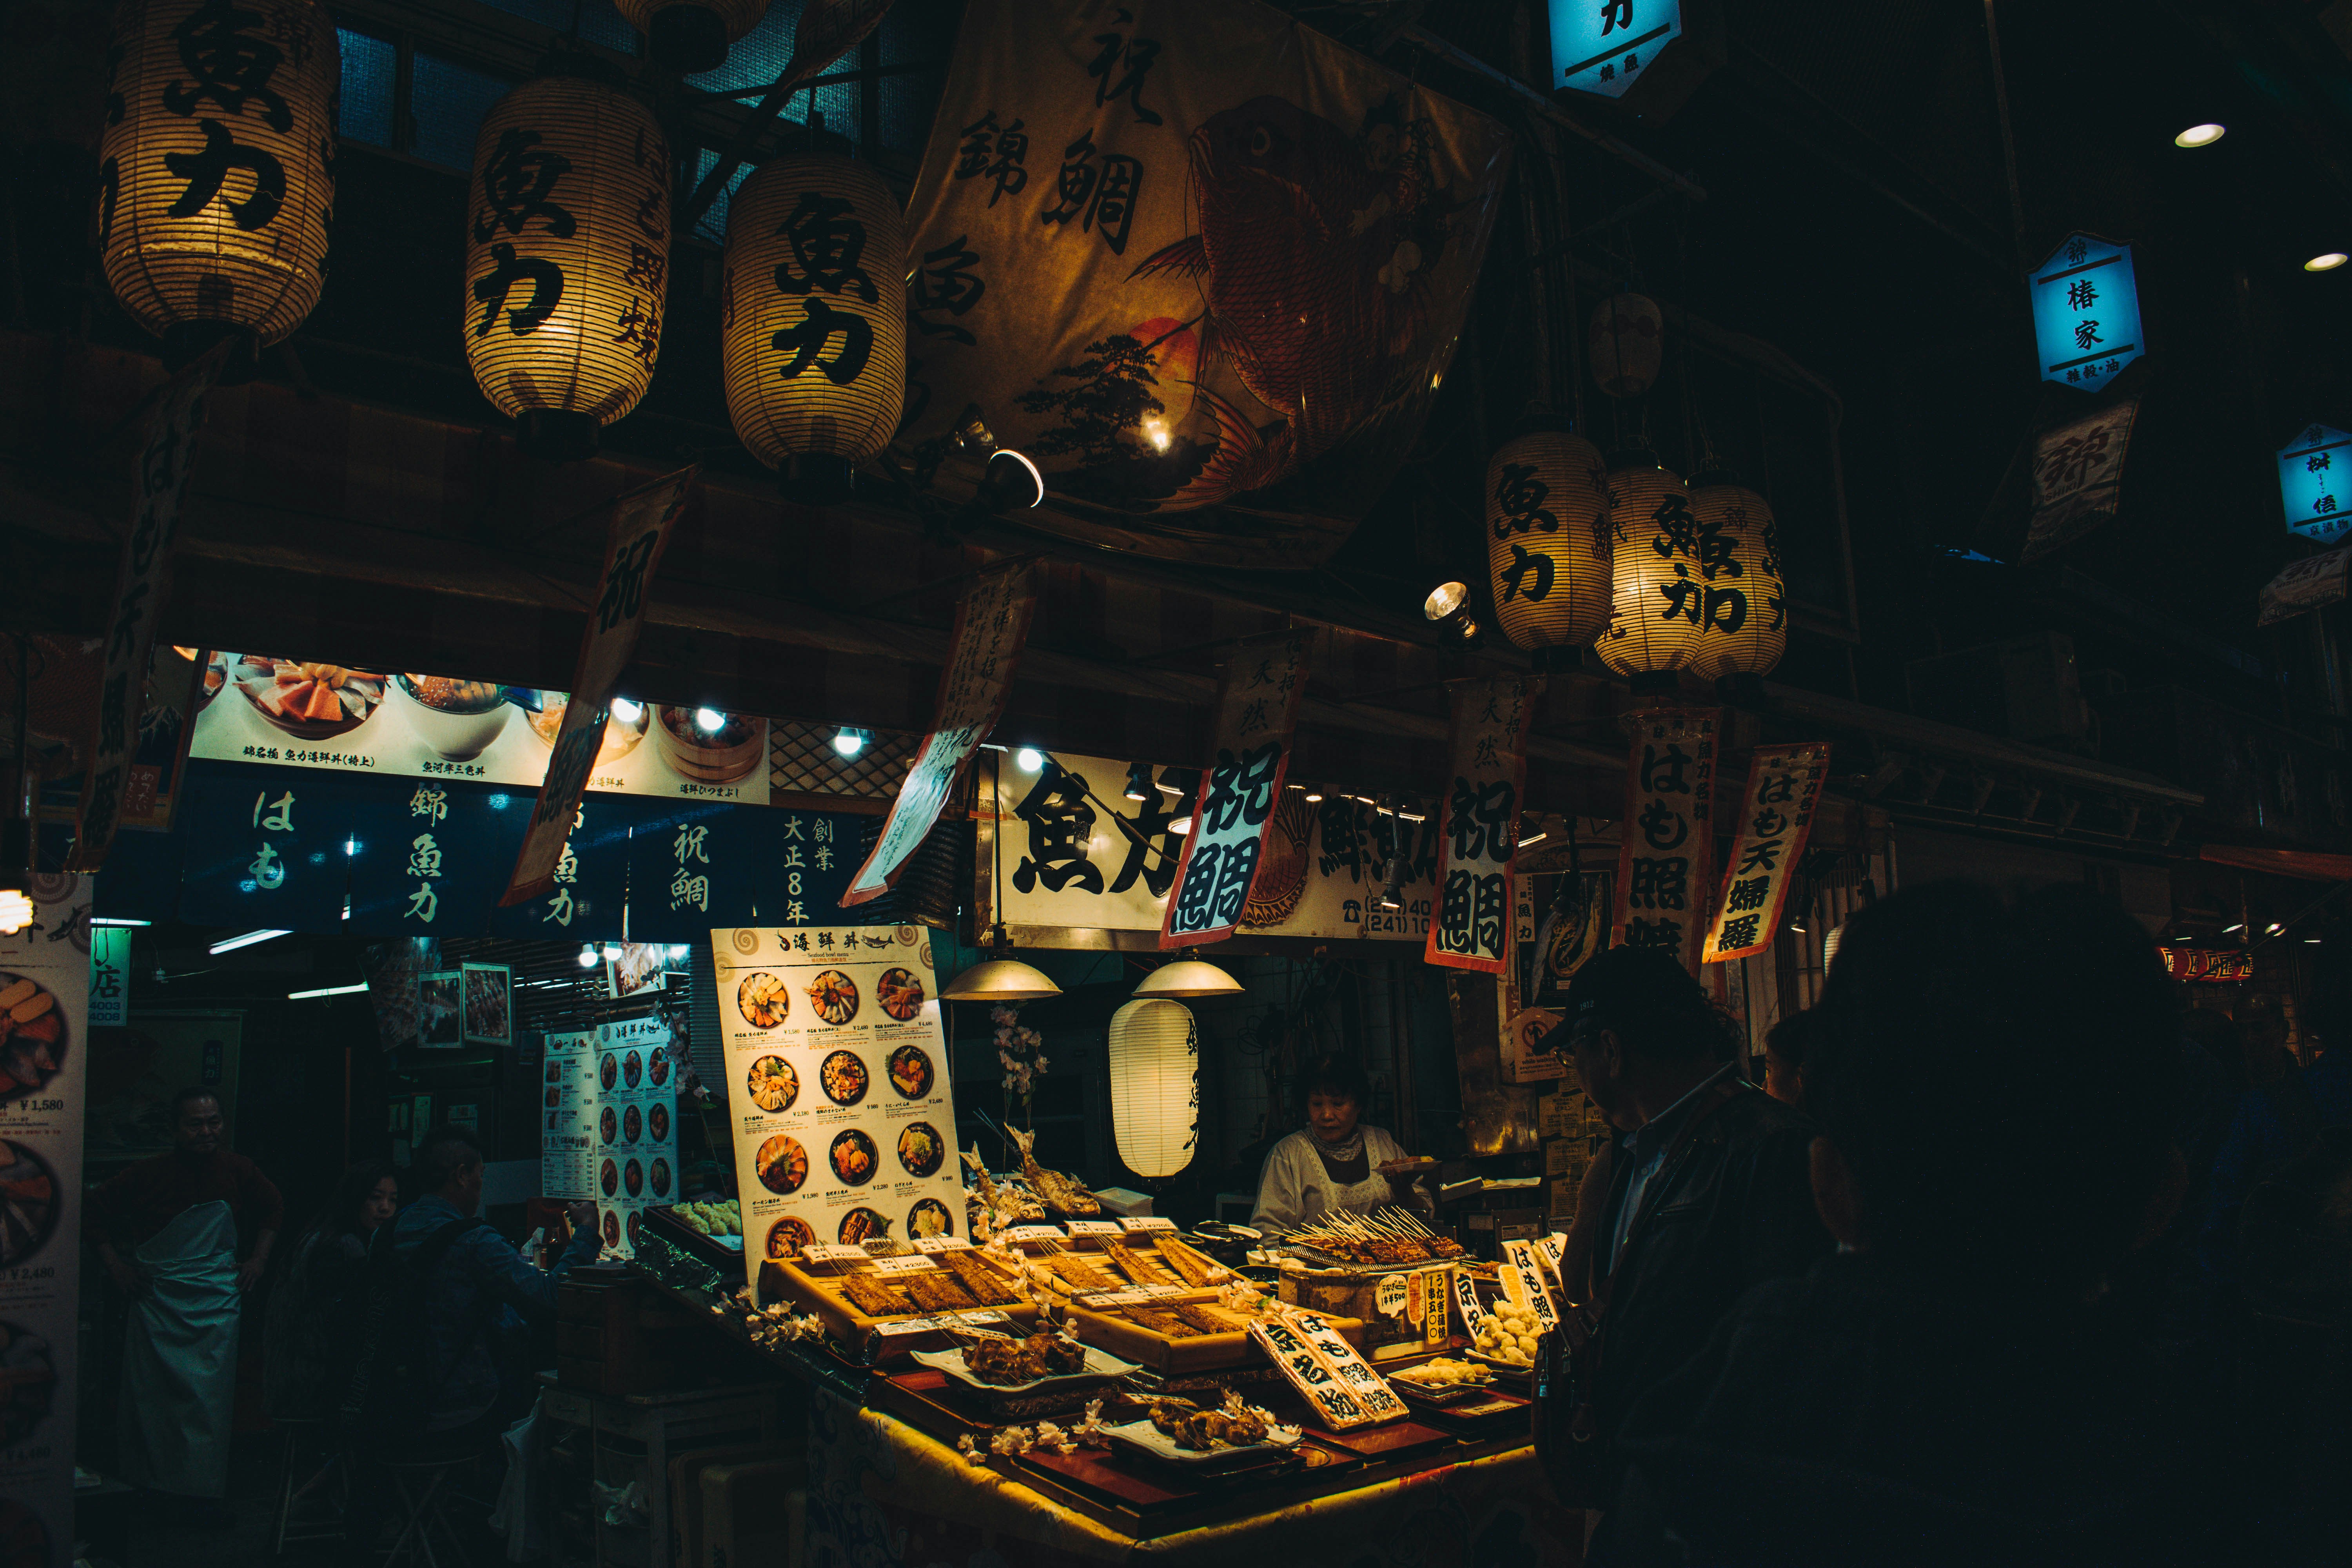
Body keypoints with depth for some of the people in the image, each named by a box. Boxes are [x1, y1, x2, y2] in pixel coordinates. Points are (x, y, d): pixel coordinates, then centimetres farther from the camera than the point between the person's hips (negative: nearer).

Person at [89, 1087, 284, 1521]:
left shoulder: (238, 1171, -2)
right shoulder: (148, 1175, -9)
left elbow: (274, 1209, 16)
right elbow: (98, 1209, 5)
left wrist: (258, 1259, 7)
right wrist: (115, 1264, -1)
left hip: (216, 1300, 1)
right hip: (156, 1296, 0)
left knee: (209, 1395, -2)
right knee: (149, 1391, 7)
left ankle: (206, 1492, 5)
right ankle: (144, 1482, 25)